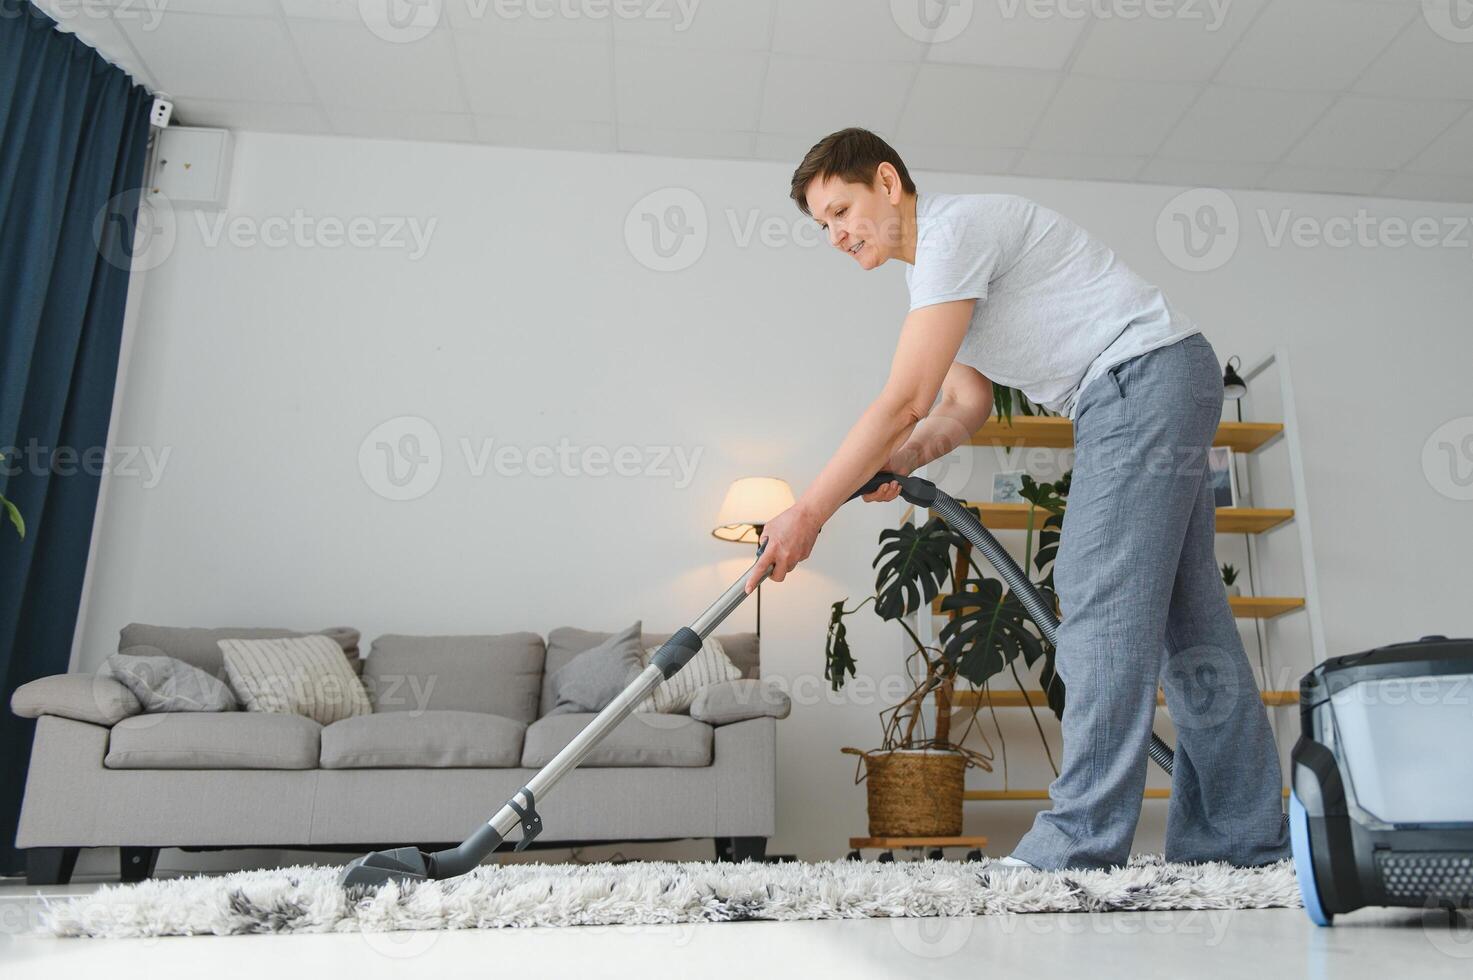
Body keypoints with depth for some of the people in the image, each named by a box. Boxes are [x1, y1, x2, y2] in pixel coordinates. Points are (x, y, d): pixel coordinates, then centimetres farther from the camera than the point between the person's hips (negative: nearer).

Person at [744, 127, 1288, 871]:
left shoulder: (955, 228, -15)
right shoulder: (933, 270, 18)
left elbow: (904, 401, -22)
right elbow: (965, 404, 15)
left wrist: (808, 513, -20)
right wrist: (896, 463, -5)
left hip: (1146, 371, -10)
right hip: (1160, 388, 10)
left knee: (1102, 604, -15)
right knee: (1188, 624, 7)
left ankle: (1082, 839, -13)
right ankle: (1246, 842, 13)